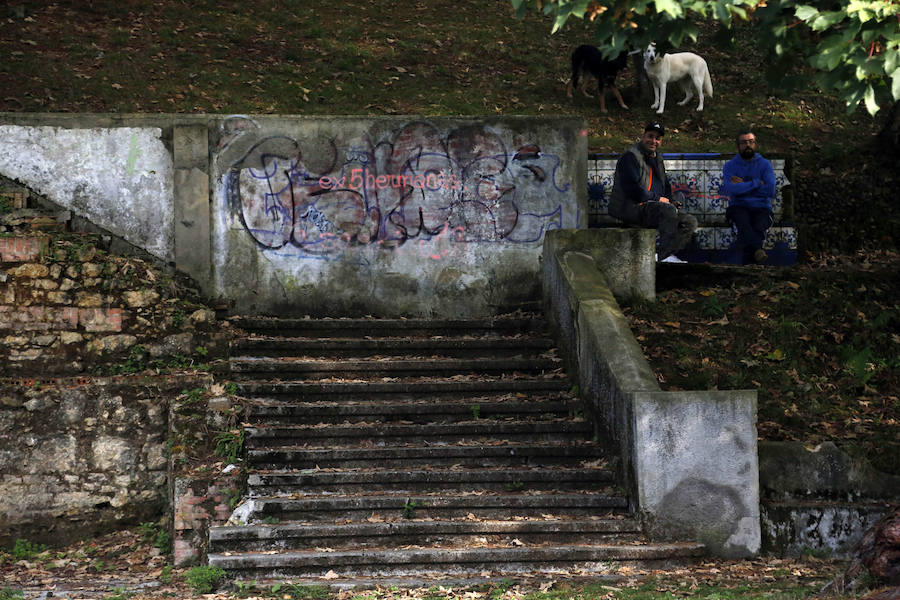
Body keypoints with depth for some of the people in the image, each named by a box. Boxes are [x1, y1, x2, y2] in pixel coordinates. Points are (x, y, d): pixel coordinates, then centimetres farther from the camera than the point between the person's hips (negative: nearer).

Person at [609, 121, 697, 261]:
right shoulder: (630, 156, -6)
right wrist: (658, 199, -13)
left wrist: (671, 201, 7)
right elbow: (631, 189, -17)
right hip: (629, 207, -9)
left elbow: (665, 187, 30)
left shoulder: (657, 160, 23)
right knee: (668, 209, -34)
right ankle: (666, 255, -34)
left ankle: (661, 255, -20)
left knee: (690, 222, -6)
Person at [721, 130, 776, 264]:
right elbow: (730, 189, -8)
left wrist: (743, 186, 0)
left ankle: (748, 260, -50)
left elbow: (771, 191, -2)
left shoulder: (765, 164, 13)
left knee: (759, 226, -34)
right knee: (743, 221, -37)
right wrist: (756, 183, -5)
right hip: (738, 207, -1)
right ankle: (757, 250, -61)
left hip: (761, 208, 1)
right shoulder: (729, 166, 12)